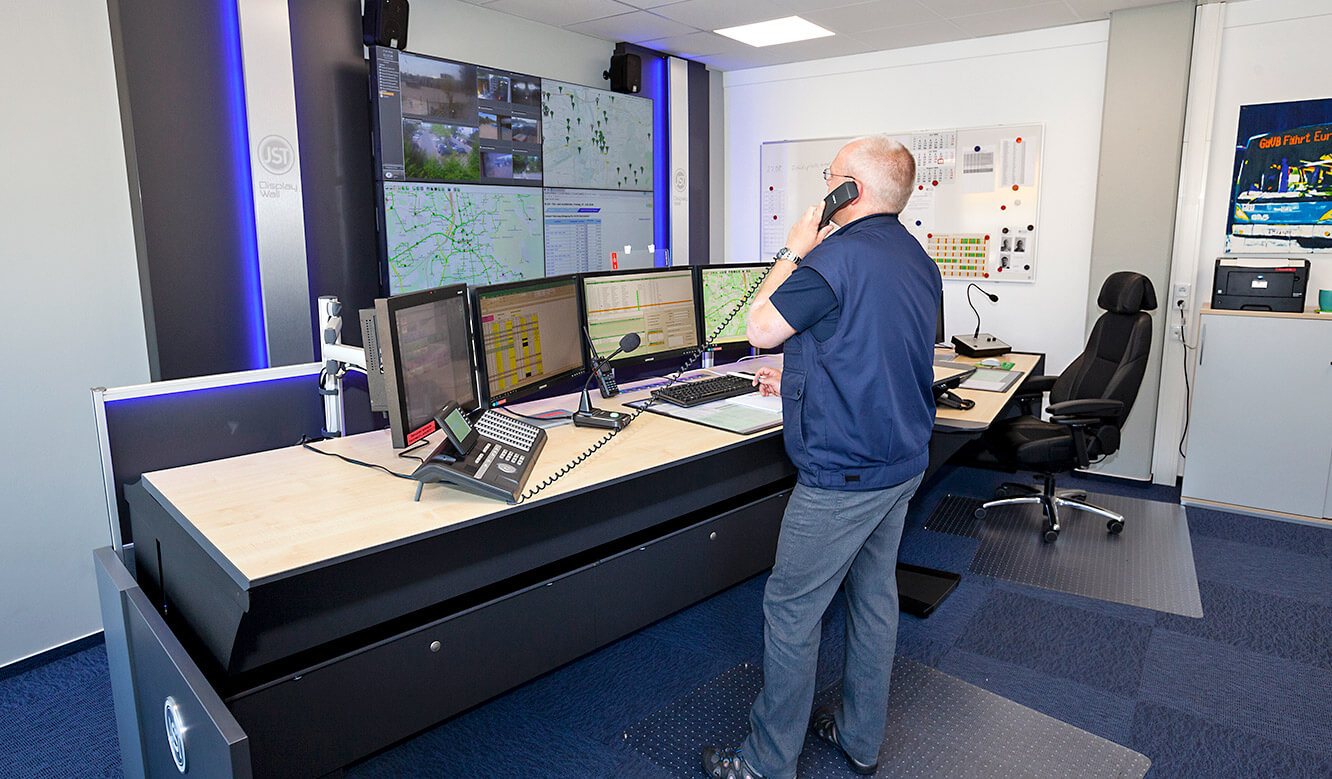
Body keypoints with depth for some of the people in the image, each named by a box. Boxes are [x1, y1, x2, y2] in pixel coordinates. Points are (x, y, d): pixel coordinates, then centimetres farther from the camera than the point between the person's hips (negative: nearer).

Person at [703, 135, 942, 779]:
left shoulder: (838, 255, -21)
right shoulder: (920, 261, 9)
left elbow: (760, 328, -12)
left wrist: (794, 251, -3)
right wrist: (800, 381, 23)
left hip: (843, 474, -9)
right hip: (903, 461, 10)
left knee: (790, 611, 4)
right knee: (874, 594, 19)